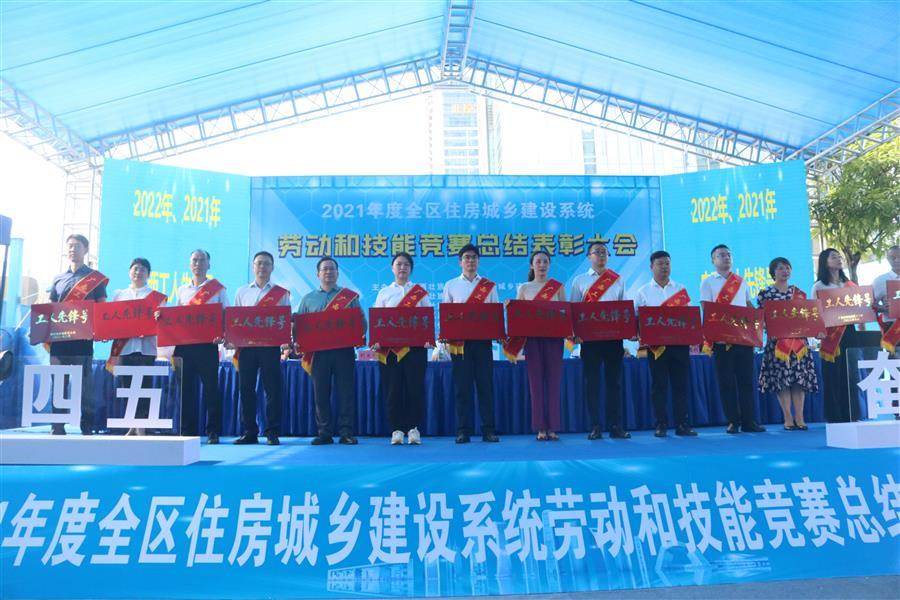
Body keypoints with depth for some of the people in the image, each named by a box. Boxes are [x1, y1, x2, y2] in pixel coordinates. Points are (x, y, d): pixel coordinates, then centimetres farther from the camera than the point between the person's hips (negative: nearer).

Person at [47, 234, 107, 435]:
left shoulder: (95, 278, 5)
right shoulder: (58, 279, 16)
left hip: (82, 338, -4)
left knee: (85, 385, -2)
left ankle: (87, 429, 3)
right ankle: (57, 428, 11)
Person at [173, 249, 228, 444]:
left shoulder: (218, 289, 5)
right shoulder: (181, 291, 16)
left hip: (207, 344, -3)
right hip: (184, 343, 4)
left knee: (210, 387, -2)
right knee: (186, 387, 4)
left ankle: (213, 431, 4)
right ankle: (188, 430, 12)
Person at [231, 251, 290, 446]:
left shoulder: (281, 293, 8)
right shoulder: (242, 292, 15)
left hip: (270, 345, -2)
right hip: (246, 345, 2)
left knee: (273, 388, -3)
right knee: (246, 388, 4)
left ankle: (272, 433, 5)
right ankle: (249, 432, 12)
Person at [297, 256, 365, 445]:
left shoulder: (350, 296, 10)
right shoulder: (308, 299, 15)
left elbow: (362, 322, 5)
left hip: (344, 350, -1)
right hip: (318, 351, 2)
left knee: (346, 392, -2)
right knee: (321, 393, 3)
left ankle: (346, 432, 4)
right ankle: (324, 433, 10)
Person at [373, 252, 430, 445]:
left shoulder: (420, 292, 10)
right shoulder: (384, 293, 13)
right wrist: (376, 341, -9)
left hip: (415, 345, -1)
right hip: (389, 347, 1)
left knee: (415, 387, -3)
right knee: (392, 388, 0)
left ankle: (413, 428, 6)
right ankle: (397, 429, 9)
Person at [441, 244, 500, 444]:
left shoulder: (489, 286, 11)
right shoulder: (451, 285, 10)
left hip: (483, 339, 0)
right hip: (459, 340, 0)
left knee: (485, 384, 0)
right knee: (462, 385, 1)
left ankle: (488, 430, 7)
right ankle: (463, 431, 6)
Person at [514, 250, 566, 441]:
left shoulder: (558, 286, 9)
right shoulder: (524, 288, 10)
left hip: (553, 336, 0)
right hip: (532, 337, 0)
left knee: (554, 380, -2)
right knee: (536, 380, -1)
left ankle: (553, 427, 3)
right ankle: (540, 427, 3)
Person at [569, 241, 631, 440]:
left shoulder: (618, 281, 11)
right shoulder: (580, 281, 8)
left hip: (614, 336, 1)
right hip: (590, 336, -1)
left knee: (615, 380, 3)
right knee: (591, 381, 0)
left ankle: (616, 426, 9)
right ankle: (595, 427, 7)